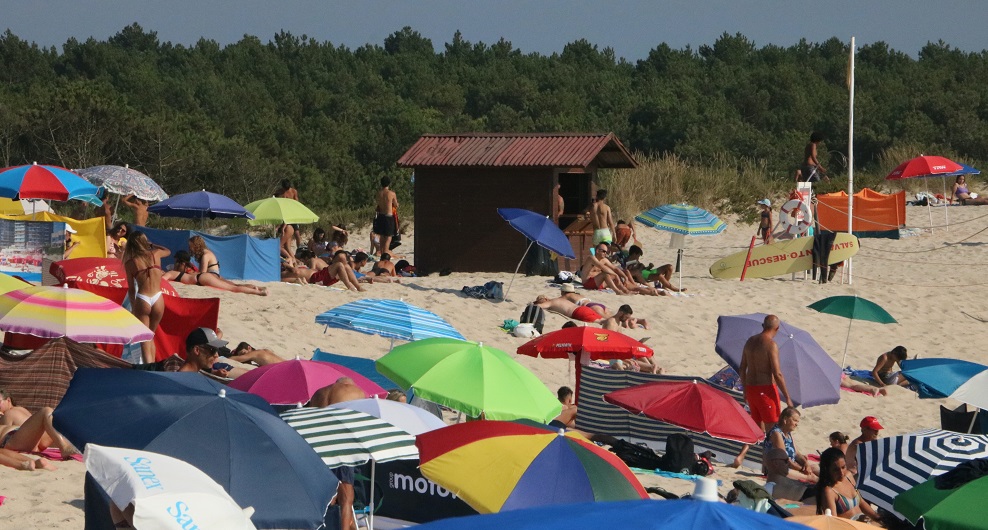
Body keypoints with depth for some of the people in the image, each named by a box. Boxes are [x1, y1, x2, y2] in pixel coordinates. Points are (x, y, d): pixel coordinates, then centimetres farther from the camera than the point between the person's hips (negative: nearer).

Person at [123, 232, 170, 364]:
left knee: (145, 340, 1)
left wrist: (133, 307, 15)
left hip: (142, 300, -2)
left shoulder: (130, 262, 0)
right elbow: (168, 251, 30)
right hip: (158, 298, 2)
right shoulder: (155, 254, 5)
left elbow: (131, 288, 5)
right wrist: (151, 245, 39)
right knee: (151, 336, 20)